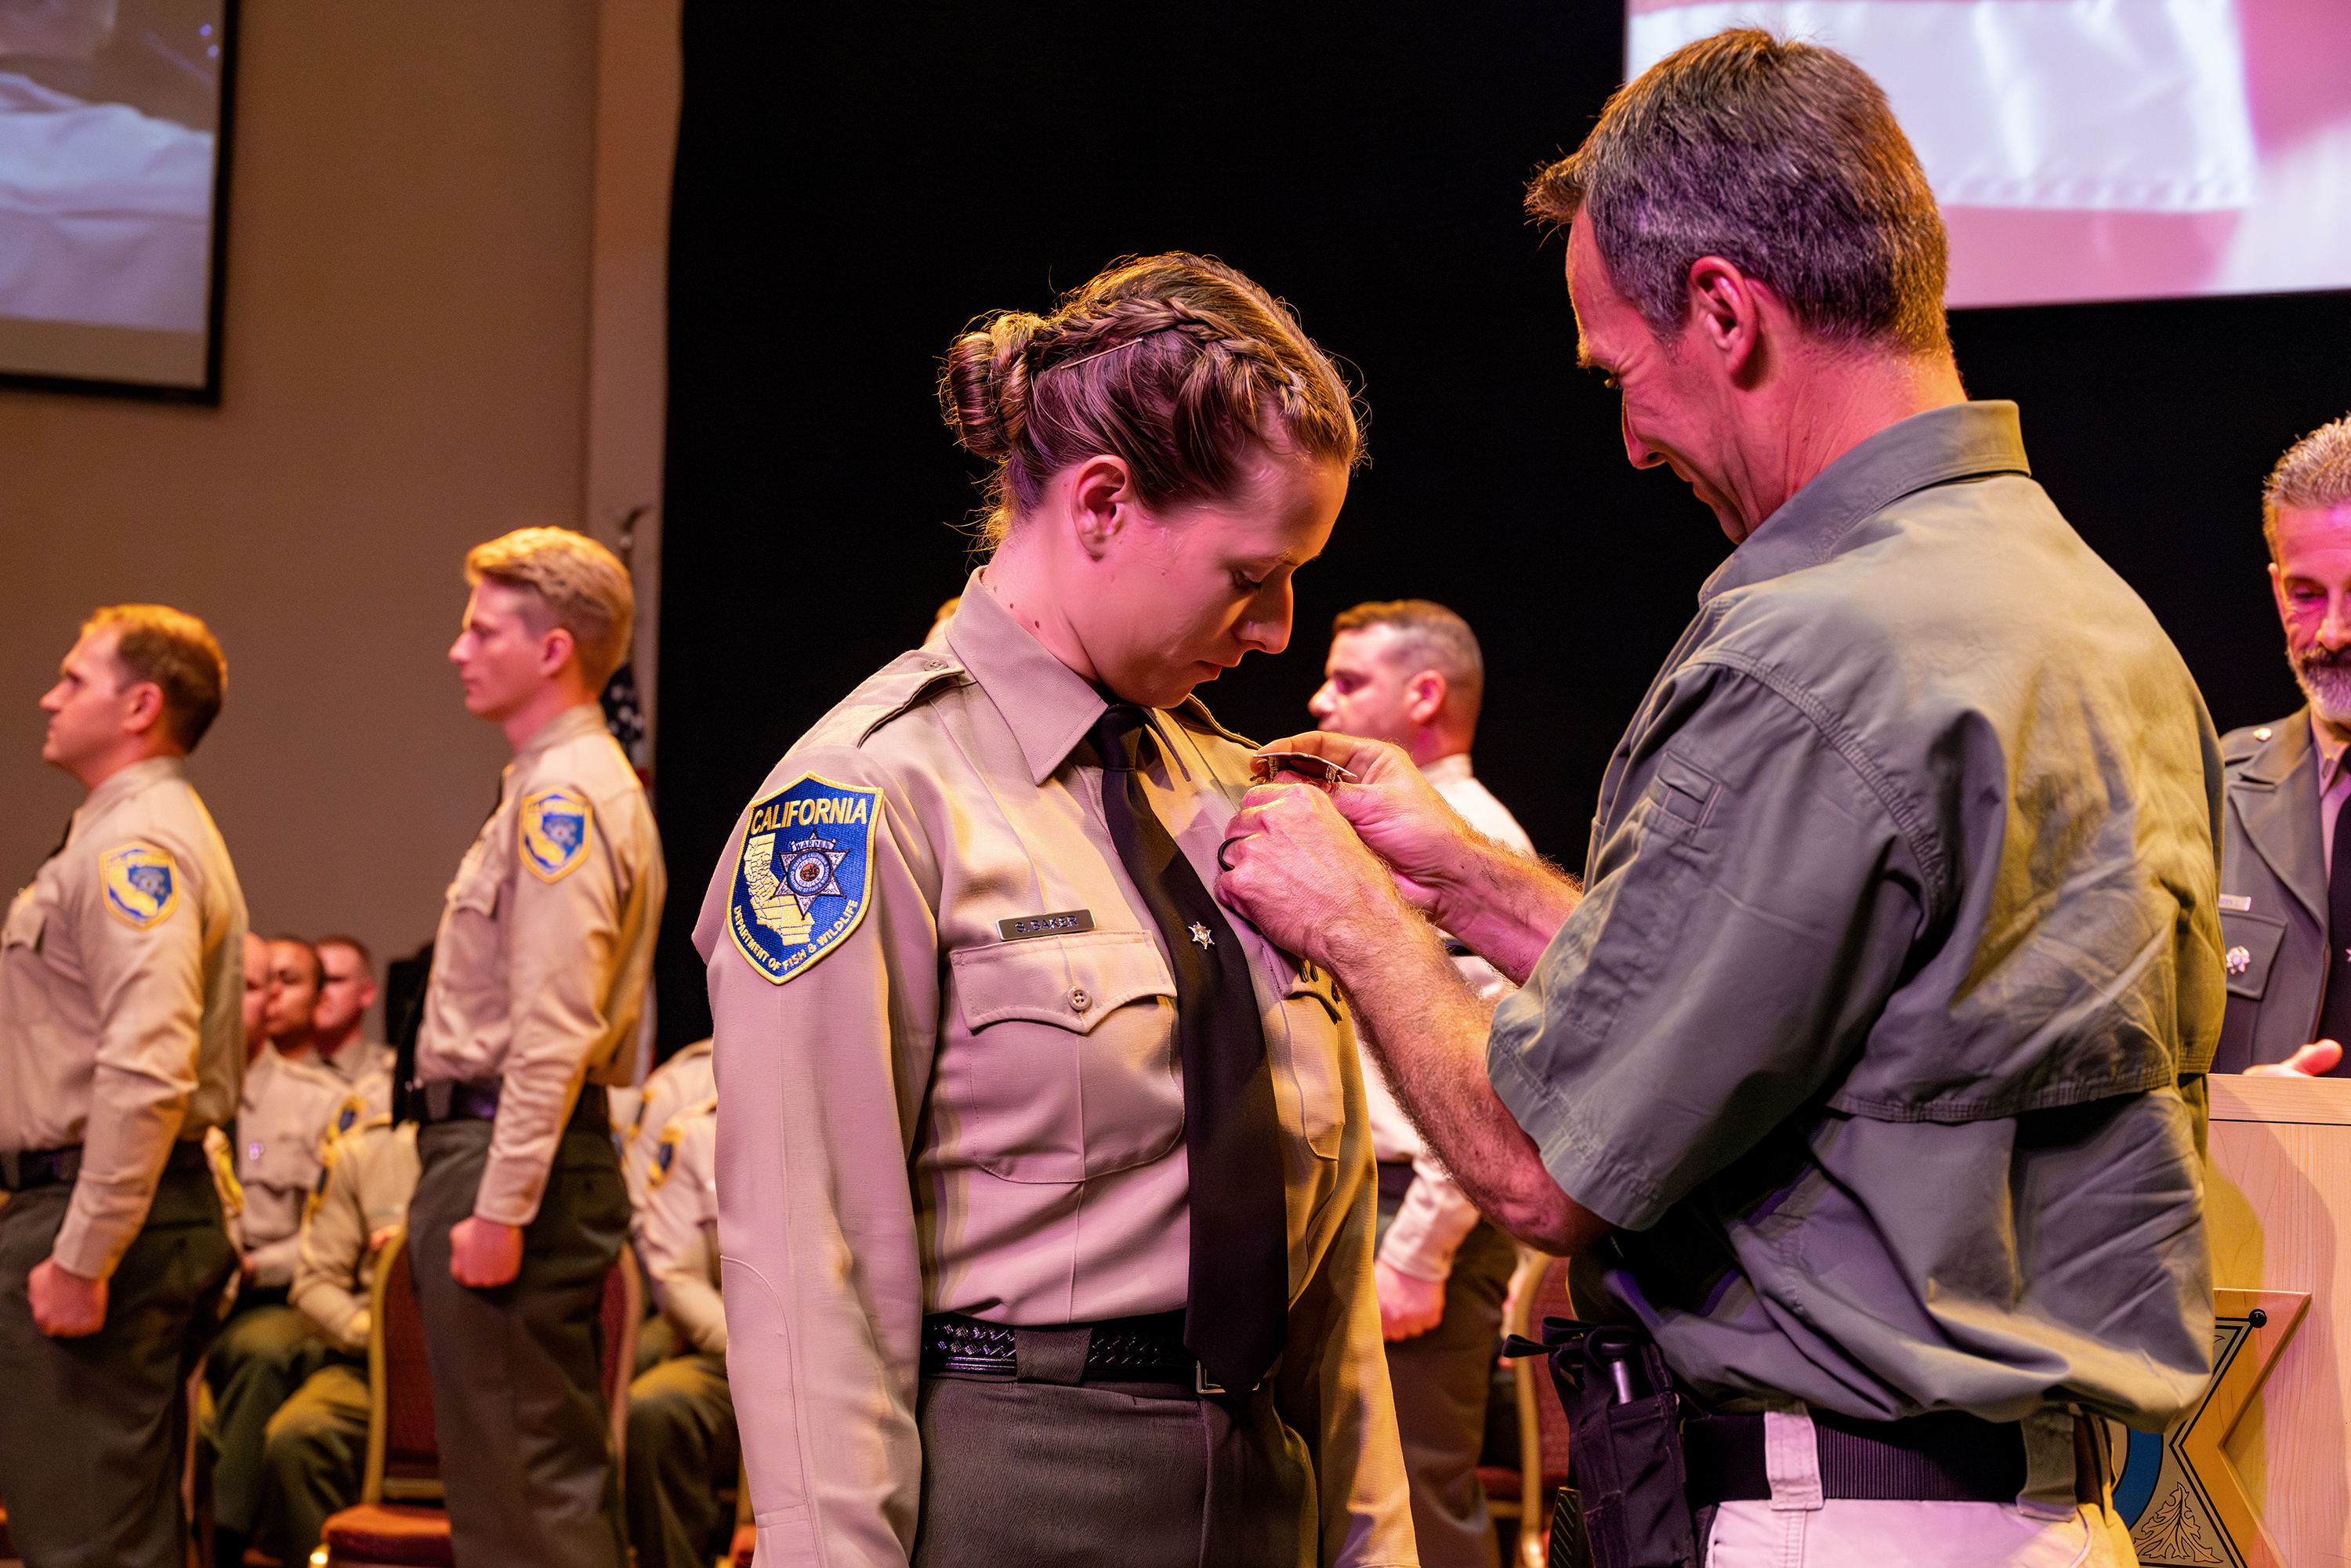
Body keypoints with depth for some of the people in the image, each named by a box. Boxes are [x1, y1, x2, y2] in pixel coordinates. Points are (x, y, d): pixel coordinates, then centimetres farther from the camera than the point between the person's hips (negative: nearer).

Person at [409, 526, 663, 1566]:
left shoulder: (562, 795, -14)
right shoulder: (581, 782, 19)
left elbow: (552, 1030, -22)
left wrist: (500, 1207, -23)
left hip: (507, 1147, -11)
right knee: (565, 1478, 15)